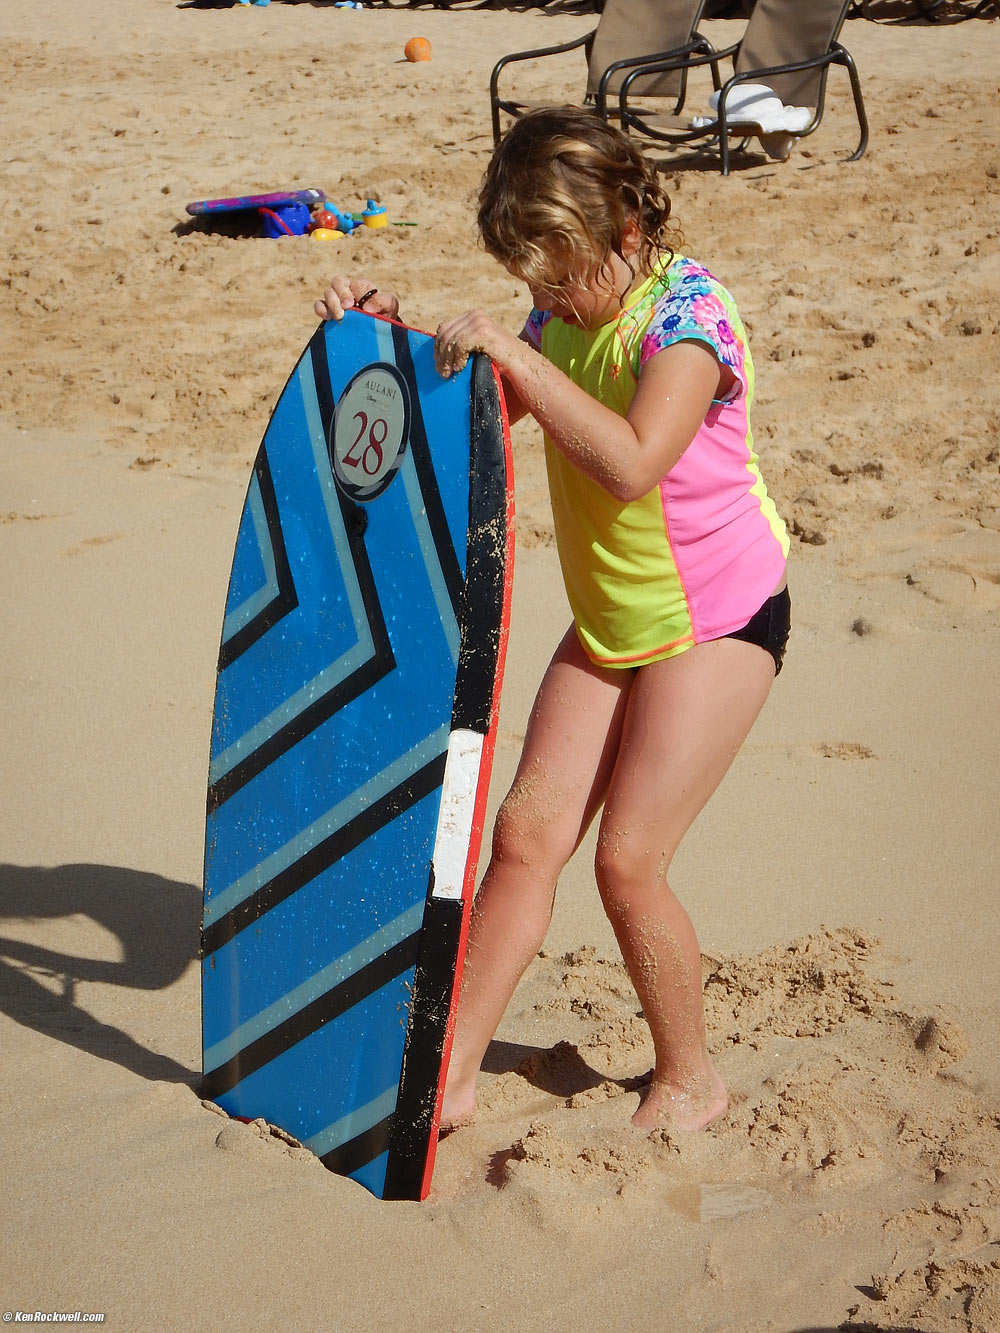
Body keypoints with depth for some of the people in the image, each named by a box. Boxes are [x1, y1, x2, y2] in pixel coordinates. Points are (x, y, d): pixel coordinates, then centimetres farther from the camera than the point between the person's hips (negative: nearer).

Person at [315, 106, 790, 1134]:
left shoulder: (685, 310, -21)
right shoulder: (562, 315, 3)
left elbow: (632, 462, -36)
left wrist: (518, 357, -36)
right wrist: (393, 337, -4)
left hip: (721, 618, -7)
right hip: (609, 623, 7)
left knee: (627, 859, -10)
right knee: (527, 832, -1)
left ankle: (690, 1083, 12)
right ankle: (449, 1076, 6)